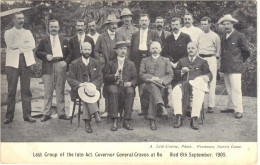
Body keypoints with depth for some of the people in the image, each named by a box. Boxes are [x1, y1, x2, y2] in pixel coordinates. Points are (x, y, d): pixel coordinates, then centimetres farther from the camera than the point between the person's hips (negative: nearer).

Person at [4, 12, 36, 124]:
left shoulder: (27, 32, 18)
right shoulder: (8, 33, 11)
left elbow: (32, 45, 0)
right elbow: (11, 45, -7)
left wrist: (18, 46, -6)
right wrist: (25, 43, -5)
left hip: (26, 61, 2)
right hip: (13, 62, -2)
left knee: (26, 90, 1)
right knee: (11, 90, -2)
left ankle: (27, 115, 5)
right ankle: (9, 116, 3)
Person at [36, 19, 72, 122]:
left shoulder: (64, 41, 16)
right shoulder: (44, 41, 13)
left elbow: (69, 53, 13)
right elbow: (37, 52, 8)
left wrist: (66, 61, -4)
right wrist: (45, 55, -10)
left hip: (61, 67, 1)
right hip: (48, 68, -1)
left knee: (60, 91, 5)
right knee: (48, 92, -1)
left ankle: (61, 113, 10)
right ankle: (47, 114, 5)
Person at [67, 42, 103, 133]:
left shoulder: (96, 63, 13)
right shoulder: (74, 64, 6)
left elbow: (100, 78, 7)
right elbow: (70, 79, 1)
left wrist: (93, 84, -14)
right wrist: (80, 84, -19)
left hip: (93, 88, 1)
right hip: (79, 88, -1)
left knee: (88, 92, -34)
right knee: (84, 92, -36)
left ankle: (87, 121, -41)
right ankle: (96, 113, -47)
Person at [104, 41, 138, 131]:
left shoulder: (131, 64, 22)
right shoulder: (110, 63, 18)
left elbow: (135, 77, 12)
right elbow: (105, 77, 6)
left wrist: (131, 83, -11)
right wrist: (114, 76, -12)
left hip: (126, 86, 1)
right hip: (114, 86, -1)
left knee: (130, 91, -34)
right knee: (113, 90, -35)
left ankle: (126, 121, -30)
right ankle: (114, 121, -34)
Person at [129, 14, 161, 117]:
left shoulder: (154, 34, 12)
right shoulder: (135, 35, 18)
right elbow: (131, 48, 14)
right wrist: (131, 61, 3)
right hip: (138, 60, 2)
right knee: (140, 84, 0)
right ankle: (143, 108, 4)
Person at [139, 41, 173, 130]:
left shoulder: (166, 60, 23)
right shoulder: (145, 60, 24)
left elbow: (170, 75, 10)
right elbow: (141, 74, 9)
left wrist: (161, 80, -11)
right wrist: (152, 78, -11)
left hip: (161, 84, 0)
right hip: (148, 84, 0)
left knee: (153, 93, -34)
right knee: (153, 85, -37)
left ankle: (152, 119, -40)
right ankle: (162, 106, -56)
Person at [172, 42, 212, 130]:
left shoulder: (202, 62, 24)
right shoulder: (182, 61, 30)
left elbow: (209, 74, 14)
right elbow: (175, 72, 21)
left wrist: (207, 77, -10)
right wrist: (182, 71, -1)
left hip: (197, 83, -1)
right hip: (184, 83, 2)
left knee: (199, 93, -37)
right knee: (175, 91, -32)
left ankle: (194, 119, -37)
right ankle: (179, 117, -31)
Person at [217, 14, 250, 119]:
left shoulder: (239, 36, -4)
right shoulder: (223, 38, 15)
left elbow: (246, 51, 1)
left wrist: (239, 61, 6)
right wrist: (223, 63, 12)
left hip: (235, 67, -6)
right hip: (225, 67, 7)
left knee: (236, 89, -9)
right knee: (229, 89, 11)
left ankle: (238, 110, -5)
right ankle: (231, 107, 20)